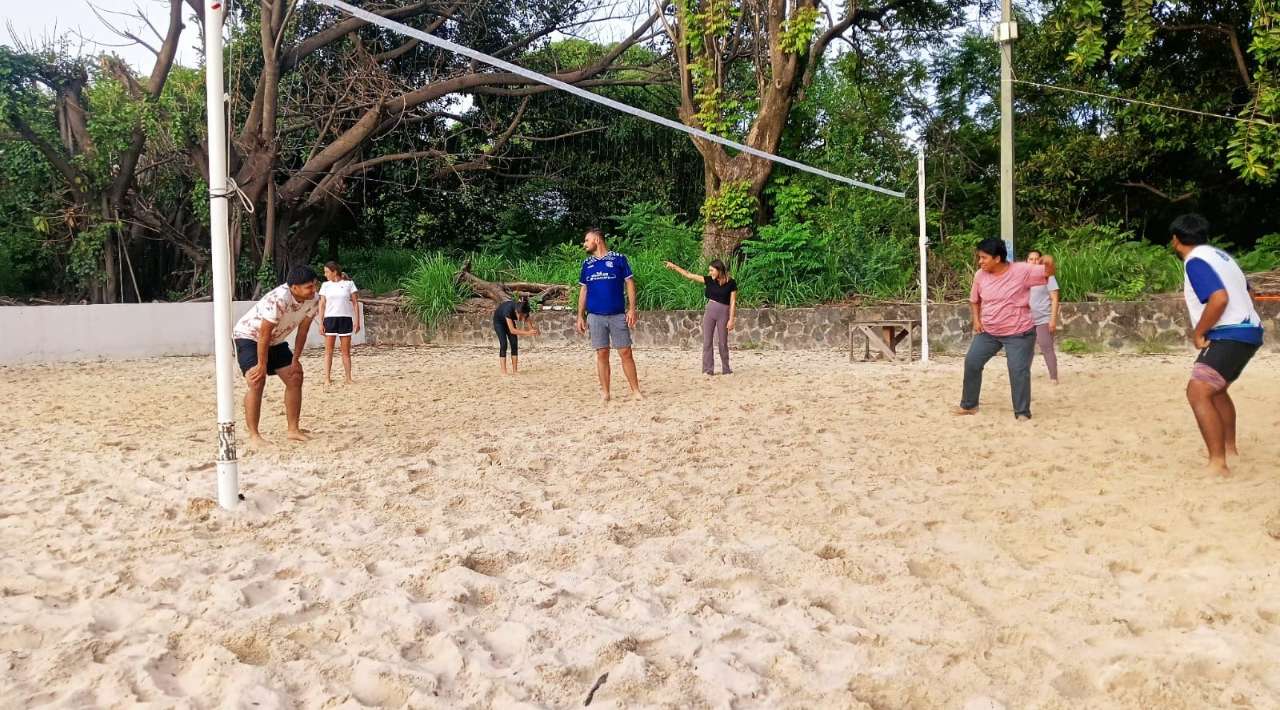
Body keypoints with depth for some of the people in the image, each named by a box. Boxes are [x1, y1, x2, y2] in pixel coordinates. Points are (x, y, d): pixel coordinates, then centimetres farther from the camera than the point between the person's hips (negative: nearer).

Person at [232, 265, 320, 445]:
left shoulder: (313, 301, -15)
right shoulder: (278, 299, -36)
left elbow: (302, 330, -3)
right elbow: (264, 334, -30)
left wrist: (295, 359, -3)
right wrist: (262, 365, -23)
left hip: (275, 341, 8)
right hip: (248, 336, -8)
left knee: (295, 378, 2)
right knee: (257, 382, -22)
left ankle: (293, 430, 11)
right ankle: (253, 435, -17)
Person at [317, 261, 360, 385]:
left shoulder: (349, 283, 2)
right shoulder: (326, 285, 8)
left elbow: (355, 303, 3)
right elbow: (322, 305, 8)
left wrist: (357, 321, -3)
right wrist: (321, 323, 1)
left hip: (345, 318, -1)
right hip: (330, 318, 1)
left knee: (346, 350, 3)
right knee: (328, 350, 0)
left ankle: (348, 378, 9)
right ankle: (327, 378, 2)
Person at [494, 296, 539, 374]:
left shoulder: (524, 312, -28)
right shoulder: (509, 309, -43)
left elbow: (530, 327, -22)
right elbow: (512, 330, -44)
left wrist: (533, 331, -45)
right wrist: (527, 333, -51)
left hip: (509, 320, 5)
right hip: (499, 321, -5)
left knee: (514, 343, -7)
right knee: (504, 344, -17)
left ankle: (515, 370, -5)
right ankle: (504, 371, -18)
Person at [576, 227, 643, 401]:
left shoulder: (618, 259, 0)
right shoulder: (587, 264, 11)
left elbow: (629, 284, 0)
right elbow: (583, 291, 15)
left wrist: (632, 309, -9)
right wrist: (580, 316, 9)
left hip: (618, 315, -3)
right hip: (595, 316, 3)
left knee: (625, 353, -2)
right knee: (602, 354, 4)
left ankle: (635, 390, 5)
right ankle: (605, 393, 11)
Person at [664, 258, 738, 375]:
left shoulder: (731, 283, -6)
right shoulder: (709, 280, 2)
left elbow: (733, 302, -6)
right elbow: (689, 275, 3)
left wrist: (731, 319, -10)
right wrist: (674, 267, 0)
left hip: (723, 313, -3)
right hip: (710, 311, 3)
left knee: (722, 342, 3)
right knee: (707, 341, 0)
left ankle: (726, 369, 16)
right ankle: (708, 369, 4)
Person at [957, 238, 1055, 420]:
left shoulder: (1022, 271, -16)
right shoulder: (980, 275, -3)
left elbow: (1048, 273, -13)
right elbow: (974, 300, 12)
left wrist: (1049, 262, -36)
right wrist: (976, 319, 0)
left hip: (1019, 333, -5)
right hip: (987, 332, 5)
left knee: (1019, 371, -4)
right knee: (971, 363, 4)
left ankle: (1022, 412, 10)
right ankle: (969, 405, 20)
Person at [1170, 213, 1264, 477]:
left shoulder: (1195, 261, -14)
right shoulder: (1218, 254, 16)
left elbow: (1219, 298, -28)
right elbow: (1243, 290, 26)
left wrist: (1198, 333, -17)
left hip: (1230, 336, -10)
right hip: (1246, 331, 10)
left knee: (1198, 393, -18)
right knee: (1216, 390, 28)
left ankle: (1218, 465, -23)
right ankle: (1229, 449, 42)